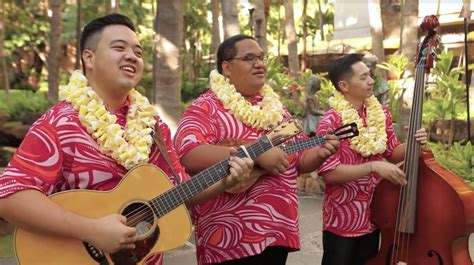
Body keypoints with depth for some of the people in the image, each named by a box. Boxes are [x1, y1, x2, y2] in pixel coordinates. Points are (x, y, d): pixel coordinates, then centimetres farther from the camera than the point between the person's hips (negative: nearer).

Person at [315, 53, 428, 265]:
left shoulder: (381, 113, 1)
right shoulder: (331, 122, -18)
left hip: (373, 217, 6)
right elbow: (329, 173, -22)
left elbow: (392, 153, 11)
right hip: (342, 220, -6)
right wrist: (373, 166, -27)